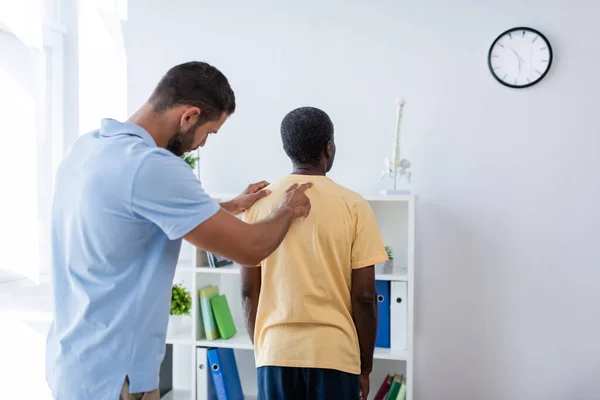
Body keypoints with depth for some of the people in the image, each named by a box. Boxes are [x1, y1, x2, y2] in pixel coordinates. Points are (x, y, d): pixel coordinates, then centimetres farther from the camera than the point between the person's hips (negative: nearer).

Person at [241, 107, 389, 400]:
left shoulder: (259, 204, -2)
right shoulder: (353, 206, -7)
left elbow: (249, 292, 1)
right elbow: (364, 296, -7)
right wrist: (365, 366, 5)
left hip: (276, 351, 2)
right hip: (334, 353, -2)